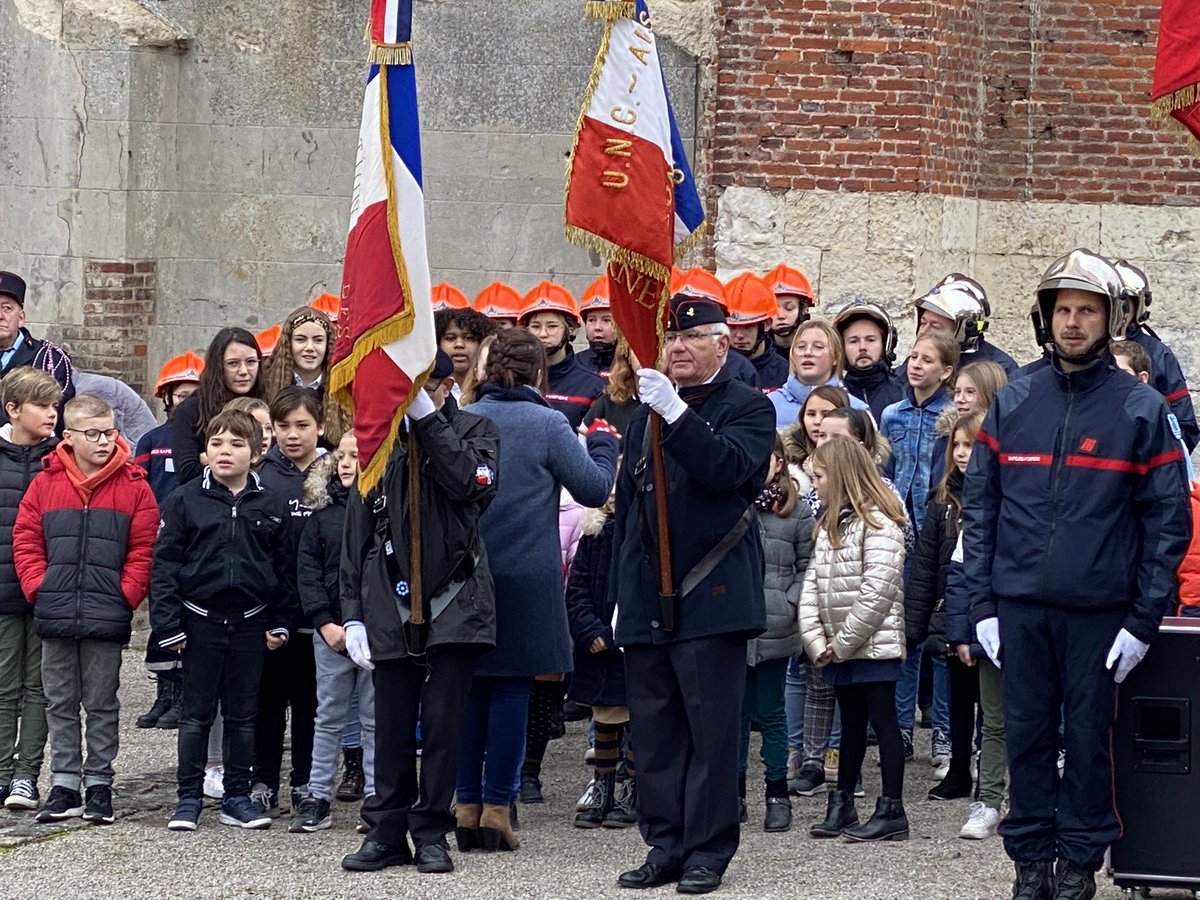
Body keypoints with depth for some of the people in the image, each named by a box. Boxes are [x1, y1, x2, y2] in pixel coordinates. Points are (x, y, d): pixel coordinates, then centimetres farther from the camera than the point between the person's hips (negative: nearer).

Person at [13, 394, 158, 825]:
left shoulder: (133, 486, 0)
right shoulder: (45, 483, 4)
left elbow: (143, 549, 0)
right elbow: (26, 541, 7)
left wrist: (125, 595, -9)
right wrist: (38, 587, -4)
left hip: (106, 618, -2)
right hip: (55, 617, 2)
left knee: (102, 705, 5)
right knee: (60, 705, 8)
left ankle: (99, 785, 13)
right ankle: (64, 786, 15)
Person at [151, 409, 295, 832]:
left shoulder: (271, 505, 4)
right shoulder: (185, 500, -3)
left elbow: (284, 568, 9)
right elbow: (164, 564, -3)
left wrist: (281, 623, 5)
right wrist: (168, 624, -8)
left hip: (250, 623, 2)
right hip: (201, 620, -2)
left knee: (244, 714, 9)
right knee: (196, 713, 5)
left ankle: (237, 797, 17)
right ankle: (189, 797, 11)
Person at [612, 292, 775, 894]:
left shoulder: (748, 408, 1)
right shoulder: (646, 414, 20)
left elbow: (729, 467, -20)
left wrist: (675, 413, -28)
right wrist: (622, 591, 19)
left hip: (710, 596, -6)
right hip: (647, 601, 6)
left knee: (712, 731, -3)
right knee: (655, 731, 7)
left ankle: (708, 851, 2)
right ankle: (665, 847, 13)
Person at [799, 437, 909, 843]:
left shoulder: (878, 522, -12)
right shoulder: (828, 525, 16)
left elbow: (876, 591, -19)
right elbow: (811, 586, 11)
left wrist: (843, 642, -15)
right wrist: (816, 642, -1)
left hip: (874, 644, -8)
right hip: (839, 650, 8)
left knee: (883, 720, -5)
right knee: (851, 724, 15)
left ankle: (891, 809, -3)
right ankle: (841, 806, 21)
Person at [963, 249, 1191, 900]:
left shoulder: (1141, 409, 0)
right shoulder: (1013, 404, 6)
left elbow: (1168, 520, -1)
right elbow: (978, 505, 8)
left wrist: (1143, 619, -7)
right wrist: (982, 603, 0)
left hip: (1099, 612, -2)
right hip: (1019, 607, 2)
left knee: (1087, 736, 4)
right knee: (1026, 734, 6)